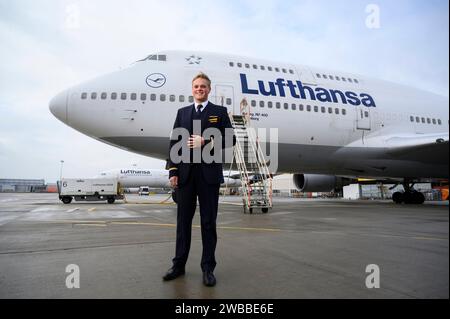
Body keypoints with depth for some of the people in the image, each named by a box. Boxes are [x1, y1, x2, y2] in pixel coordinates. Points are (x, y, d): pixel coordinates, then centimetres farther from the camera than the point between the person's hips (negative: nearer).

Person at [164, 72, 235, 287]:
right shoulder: (182, 112, 16)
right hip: (185, 173, 3)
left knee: (208, 222, 3)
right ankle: (179, 265, 20)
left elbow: (230, 139, 1)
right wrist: (173, 171, -1)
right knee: (183, 220, 8)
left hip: (209, 173, -2)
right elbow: (174, 143, 8)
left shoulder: (219, 112, 9)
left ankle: (208, 268, 12)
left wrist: (205, 142, -12)